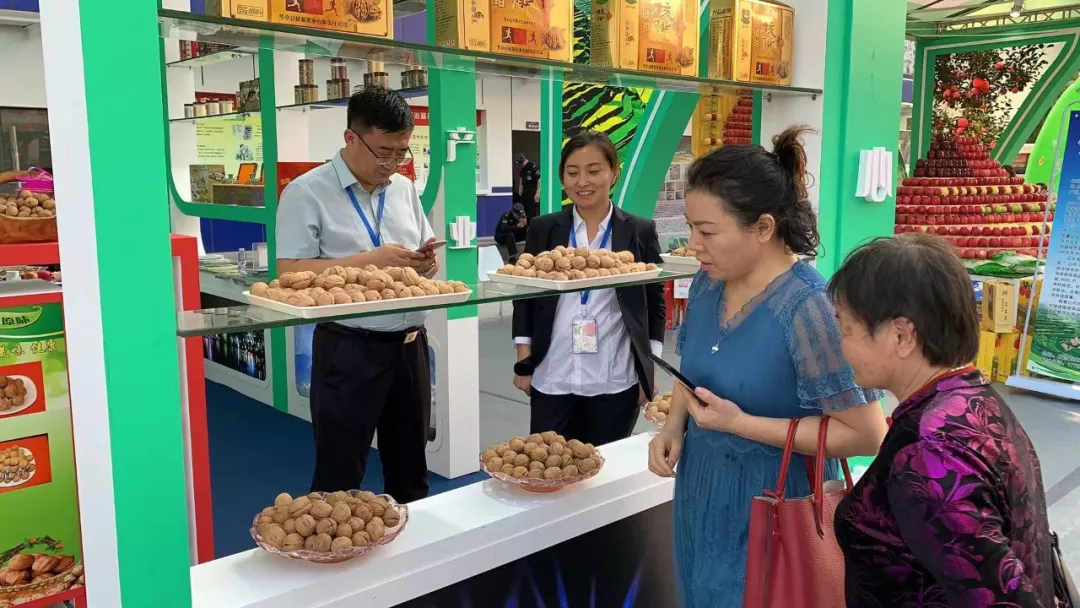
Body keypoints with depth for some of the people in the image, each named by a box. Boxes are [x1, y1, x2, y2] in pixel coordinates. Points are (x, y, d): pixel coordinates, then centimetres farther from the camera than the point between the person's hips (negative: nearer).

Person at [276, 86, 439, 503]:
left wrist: (426, 263, -5)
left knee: (410, 468, 18)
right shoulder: (307, 192, -8)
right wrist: (369, 260, -20)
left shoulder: (404, 189, 11)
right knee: (339, 474, 7)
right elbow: (291, 273, -15)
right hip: (348, 350, -5)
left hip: (409, 345, 6)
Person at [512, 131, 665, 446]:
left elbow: (655, 304, 5)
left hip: (615, 381, -1)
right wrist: (524, 364, 4)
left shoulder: (640, 232, 1)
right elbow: (525, 296, 7)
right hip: (551, 379, 1)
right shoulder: (543, 229, 3)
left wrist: (649, 371, 2)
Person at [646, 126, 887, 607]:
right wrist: (674, 427, -5)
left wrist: (741, 424, -24)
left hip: (771, 512, -7)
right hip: (700, 495, 7)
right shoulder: (708, 284, -4)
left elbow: (868, 435, -22)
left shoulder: (809, 309, -25)